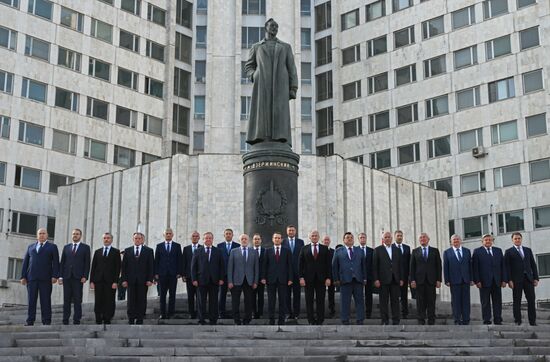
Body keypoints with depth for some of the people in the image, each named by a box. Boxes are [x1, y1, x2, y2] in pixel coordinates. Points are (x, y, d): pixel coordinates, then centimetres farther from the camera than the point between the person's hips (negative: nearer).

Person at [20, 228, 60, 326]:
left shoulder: (52, 247, 9)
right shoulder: (30, 247, 19)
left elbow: (56, 262, 1)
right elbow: (25, 262, 14)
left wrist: (55, 276, -10)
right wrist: (23, 276, 4)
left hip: (45, 278, -3)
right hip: (31, 278, 3)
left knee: (45, 300, -3)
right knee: (31, 300, 0)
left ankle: (46, 321, -3)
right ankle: (30, 321, 2)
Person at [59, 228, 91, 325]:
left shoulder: (85, 247, 7)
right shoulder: (66, 247, 15)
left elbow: (87, 263, 1)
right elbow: (62, 262, 12)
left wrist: (85, 276, -9)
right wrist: (60, 276, 3)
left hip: (78, 277, -3)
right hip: (67, 277, 3)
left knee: (77, 300, -3)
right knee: (66, 300, 3)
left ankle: (76, 321, -1)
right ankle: (65, 321, 5)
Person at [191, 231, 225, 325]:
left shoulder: (218, 251, 8)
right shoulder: (198, 251, 7)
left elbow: (222, 266, 6)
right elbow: (193, 266, 4)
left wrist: (221, 278, -2)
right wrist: (194, 279, -3)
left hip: (214, 281, 0)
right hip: (201, 280, 0)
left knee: (213, 301, 3)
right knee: (202, 302, 4)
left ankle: (213, 320, 9)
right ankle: (201, 320, 11)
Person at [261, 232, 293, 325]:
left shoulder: (287, 251, 7)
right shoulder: (268, 250, 8)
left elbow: (290, 265, 4)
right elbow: (265, 265, 6)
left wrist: (290, 278, -3)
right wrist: (264, 277, -2)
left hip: (283, 279, 0)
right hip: (271, 279, 0)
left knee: (283, 301, 1)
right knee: (271, 301, 2)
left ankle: (281, 320, 7)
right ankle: (271, 320, 7)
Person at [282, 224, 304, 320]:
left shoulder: (300, 242, 7)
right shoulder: (283, 242, 3)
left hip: (297, 270, 1)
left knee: (297, 293, 4)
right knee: (287, 293, 3)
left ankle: (296, 313, 10)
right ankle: (289, 312, 9)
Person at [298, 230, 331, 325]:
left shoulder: (324, 249, 7)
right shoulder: (304, 249, 8)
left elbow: (328, 264, 4)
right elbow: (301, 264, 5)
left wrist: (328, 278, -4)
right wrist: (301, 277, -5)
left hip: (321, 278, 0)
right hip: (308, 278, 0)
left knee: (320, 300, 1)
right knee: (309, 301, 2)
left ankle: (320, 321, 7)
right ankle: (311, 321, 8)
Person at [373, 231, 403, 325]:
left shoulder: (397, 250, 14)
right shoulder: (378, 250, 3)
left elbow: (400, 265, 13)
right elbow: (375, 266, -1)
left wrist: (401, 279, 6)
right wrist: (376, 279, -8)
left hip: (395, 279, 3)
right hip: (383, 279, -3)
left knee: (395, 300, 3)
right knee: (383, 301, 0)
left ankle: (396, 321, 7)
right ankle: (385, 321, 6)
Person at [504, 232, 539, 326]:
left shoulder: (528, 250, 16)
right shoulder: (509, 252, 4)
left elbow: (533, 264, 13)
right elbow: (507, 267, -2)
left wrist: (536, 278, 5)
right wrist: (509, 280, -11)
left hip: (528, 279, 3)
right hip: (516, 280, -3)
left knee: (531, 300, -2)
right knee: (517, 301, 0)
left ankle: (532, 321, 2)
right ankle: (518, 321, 3)